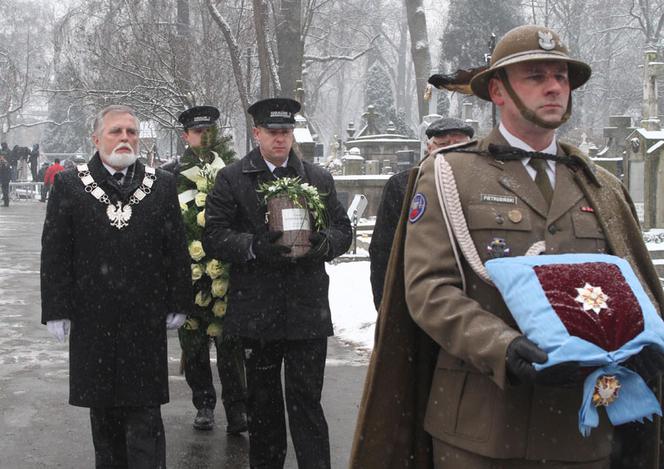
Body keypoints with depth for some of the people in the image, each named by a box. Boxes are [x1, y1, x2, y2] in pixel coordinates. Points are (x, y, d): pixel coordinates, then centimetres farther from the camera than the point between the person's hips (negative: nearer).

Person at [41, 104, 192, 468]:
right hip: (93, 320, 1)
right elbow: (54, 253, 0)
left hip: (146, 319, 0)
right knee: (103, 411, 12)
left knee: (145, 411, 0)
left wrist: (177, 304, 4)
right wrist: (57, 310, -4)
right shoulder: (68, 186, 1)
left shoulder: (161, 185, 4)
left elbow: (176, 250, 6)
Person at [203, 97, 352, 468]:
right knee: (263, 400, 13)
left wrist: (324, 243, -12)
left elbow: (343, 231, 11)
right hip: (257, 309, 0)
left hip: (307, 309, 0)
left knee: (306, 399, -1)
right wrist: (253, 247, -21)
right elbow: (213, 237, -4)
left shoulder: (319, 179, 10)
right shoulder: (232, 179, 2)